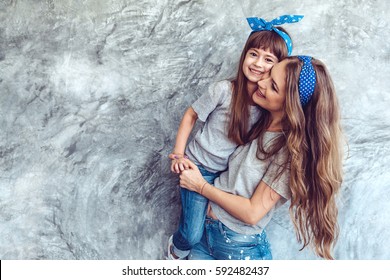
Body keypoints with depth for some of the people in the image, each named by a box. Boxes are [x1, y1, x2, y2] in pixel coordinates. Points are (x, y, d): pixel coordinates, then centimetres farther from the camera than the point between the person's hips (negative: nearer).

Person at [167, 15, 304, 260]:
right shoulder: (224, 90, -20)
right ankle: (177, 250, 33)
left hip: (229, 172, 4)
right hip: (199, 167, -4)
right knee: (192, 235, -3)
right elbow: (191, 115, -7)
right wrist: (178, 154, -10)